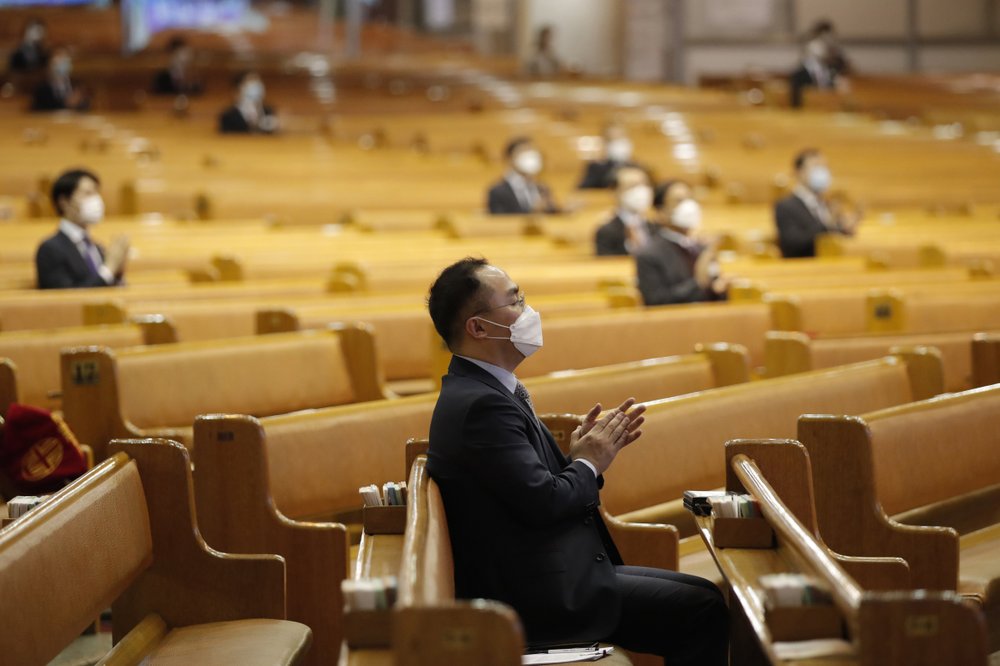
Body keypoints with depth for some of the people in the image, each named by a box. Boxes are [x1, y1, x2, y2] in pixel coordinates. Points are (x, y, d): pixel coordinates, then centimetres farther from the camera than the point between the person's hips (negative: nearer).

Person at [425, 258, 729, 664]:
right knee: (703, 611, -10)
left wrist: (579, 458, 0)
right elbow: (542, 503, -24)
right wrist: (588, 464, -6)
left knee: (702, 596, 11)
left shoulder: (483, 390, 12)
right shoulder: (480, 403, -20)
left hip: (549, 573, 10)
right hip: (540, 596, -10)